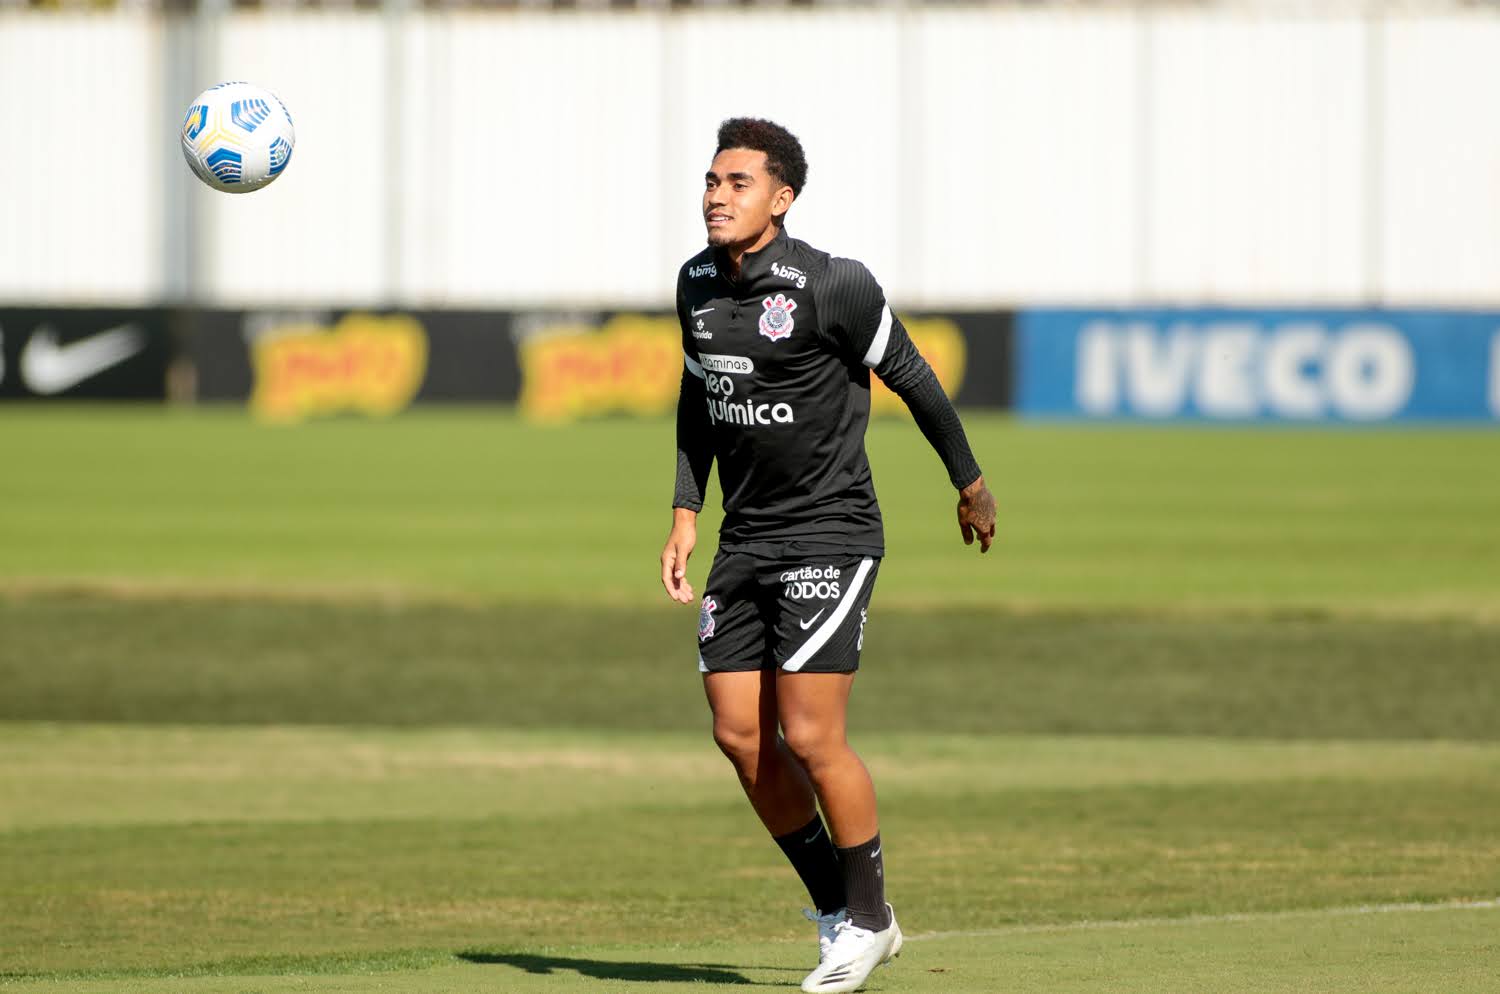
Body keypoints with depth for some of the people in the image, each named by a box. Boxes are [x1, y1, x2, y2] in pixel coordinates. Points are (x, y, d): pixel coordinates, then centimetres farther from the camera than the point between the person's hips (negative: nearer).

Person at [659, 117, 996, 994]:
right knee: (741, 738, 3)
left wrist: (971, 483, 5)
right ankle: (837, 914, 18)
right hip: (745, 538, 7)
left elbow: (912, 377, -4)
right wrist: (686, 512, 10)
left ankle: (869, 916, 7)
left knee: (810, 735, -12)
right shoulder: (698, 284, 5)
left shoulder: (832, 288, -15)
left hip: (830, 533, -7)